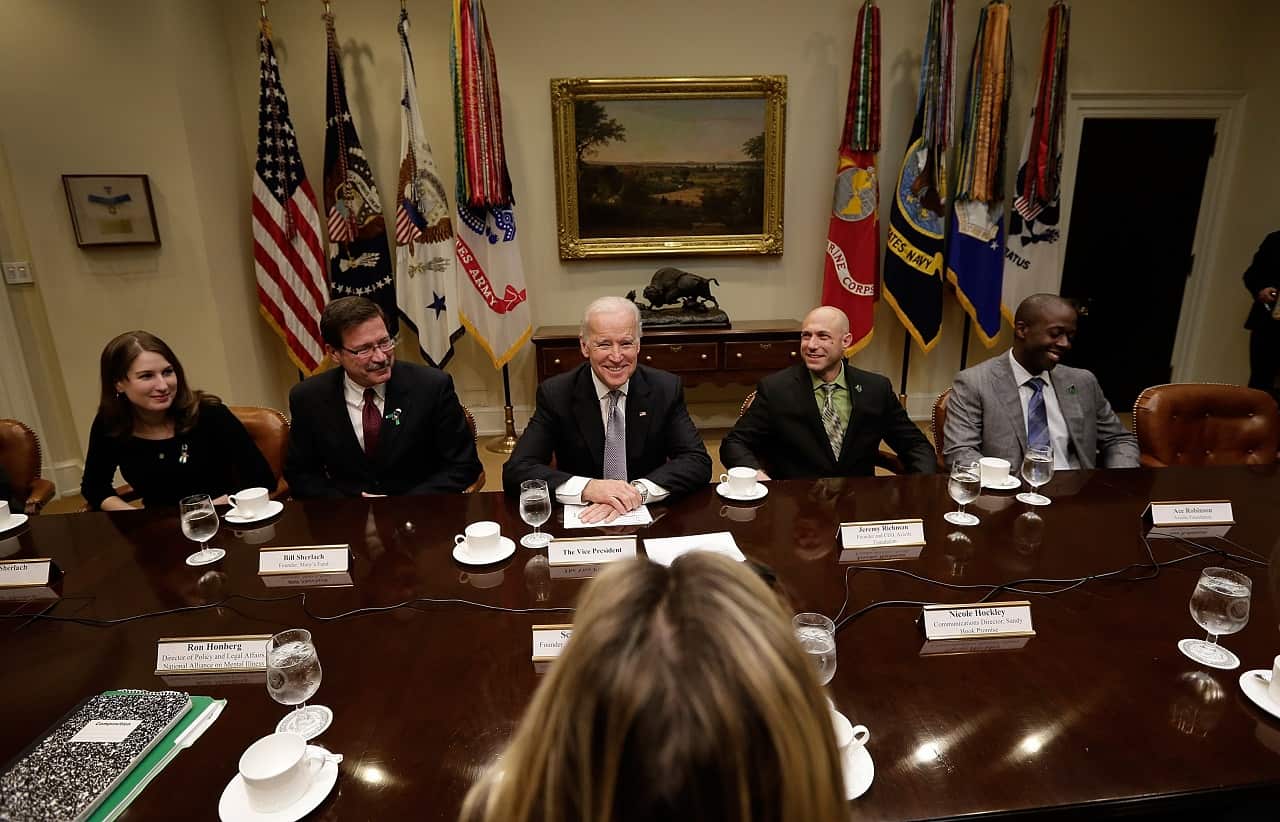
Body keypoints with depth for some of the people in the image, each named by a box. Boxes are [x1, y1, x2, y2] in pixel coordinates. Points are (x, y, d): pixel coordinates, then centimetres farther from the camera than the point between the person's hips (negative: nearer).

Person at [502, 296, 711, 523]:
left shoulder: (666, 389, -3)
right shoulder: (555, 394, -7)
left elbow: (699, 462, -8)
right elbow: (515, 471, -12)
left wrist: (639, 490, -24)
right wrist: (588, 488, -27)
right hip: (580, 522, -1)